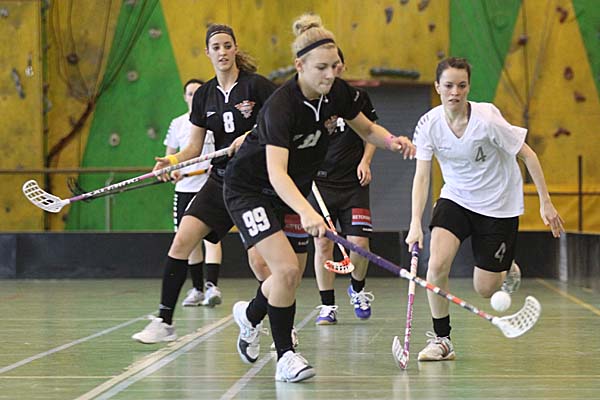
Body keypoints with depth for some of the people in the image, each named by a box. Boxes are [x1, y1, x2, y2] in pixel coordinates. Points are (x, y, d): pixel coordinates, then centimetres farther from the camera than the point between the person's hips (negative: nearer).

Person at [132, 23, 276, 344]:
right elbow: (194, 147, 11)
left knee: (259, 262, -11)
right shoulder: (204, 95, 8)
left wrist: (251, 136, -22)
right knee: (182, 240, -10)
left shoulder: (256, 85, -6)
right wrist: (172, 160, -9)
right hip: (220, 181, 5)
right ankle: (164, 322, -4)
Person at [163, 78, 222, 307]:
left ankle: (211, 286, -22)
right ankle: (197, 289, 16)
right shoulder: (177, 124, 10)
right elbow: (170, 155, 17)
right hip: (185, 188, 4)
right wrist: (171, 170, -2)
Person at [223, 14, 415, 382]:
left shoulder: (339, 93, -12)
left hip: (293, 192, 7)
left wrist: (391, 141, -16)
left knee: (292, 276, 13)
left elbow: (367, 129, 7)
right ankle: (286, 356, -6)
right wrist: (306, 212, -58)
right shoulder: (281, 106, -32)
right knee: (286, 268, -21)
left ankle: (250, 314, 44)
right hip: (250, 188, -7)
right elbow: (276, 173, -42)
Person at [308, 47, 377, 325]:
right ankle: (328, 306, 8)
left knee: (359, 243, -7)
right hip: (319, 183, 0)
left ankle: (357, 289, 23)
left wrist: (365, 161, 0)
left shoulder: (357, 98, 2)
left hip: (353, 183, 0)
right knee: (322, 244, -3)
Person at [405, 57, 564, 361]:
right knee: (437, 265, -21)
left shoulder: (487, 119, -23)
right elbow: (421, 176, -15)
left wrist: (545, 202, -13)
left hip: (498, 205, -2)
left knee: (485, 290, 1)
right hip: (456, 199, 2)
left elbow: (527, 155, -14)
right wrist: (416, 223, -28)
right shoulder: (428, 125, -14)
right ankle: (441, 339, -6)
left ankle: (507, 269, 38)